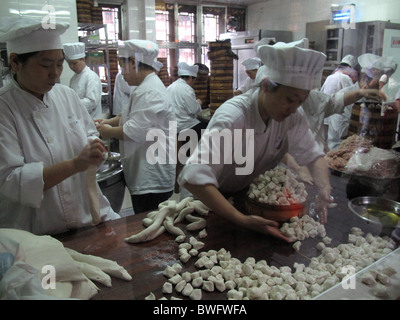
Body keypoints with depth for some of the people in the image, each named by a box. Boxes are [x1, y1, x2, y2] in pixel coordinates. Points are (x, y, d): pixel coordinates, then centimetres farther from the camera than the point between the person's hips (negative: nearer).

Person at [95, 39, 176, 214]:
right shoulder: (147, 87, 16)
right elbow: (135, 116, 27)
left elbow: (134, 132, -24)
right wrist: (110, 121, 13)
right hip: (145, 176, 11)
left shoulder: (150, 93, -20)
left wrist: (109, 131, -6)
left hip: (152, 179, -11)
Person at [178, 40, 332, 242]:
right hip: (215, 202, -4)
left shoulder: (293, 117, -13)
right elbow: (194, 176, -43)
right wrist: (242, 220, -47)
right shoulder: (232, 118, -33)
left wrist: (324, 190, -22)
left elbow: (313, 155, -2)